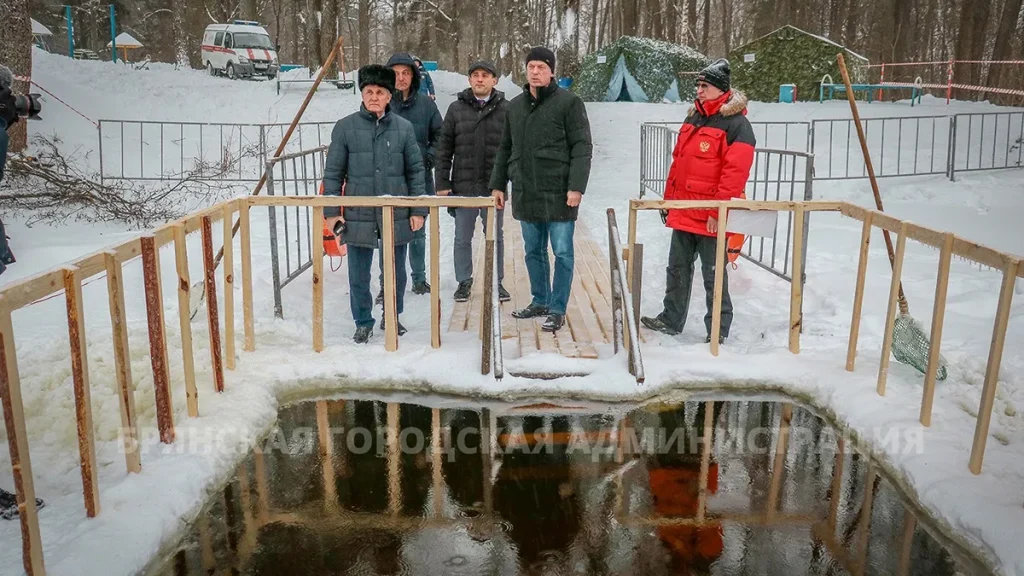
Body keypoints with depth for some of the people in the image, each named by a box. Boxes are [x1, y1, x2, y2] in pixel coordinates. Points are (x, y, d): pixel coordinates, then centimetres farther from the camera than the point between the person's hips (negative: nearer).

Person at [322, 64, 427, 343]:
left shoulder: (404, 127, 3)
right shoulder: (345, 127, 0)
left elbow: (415, 171, 5)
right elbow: (333, 173, 2)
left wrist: (418, 210, 1)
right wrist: (331, 211, -4)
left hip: (396, 214, 1)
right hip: (358, 215, -1)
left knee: (396, 272, 13)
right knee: (358, 275, 7)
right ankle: (363, 322, 25)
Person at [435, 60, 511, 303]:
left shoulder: (506, 109, 1)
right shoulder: (456, 108, 4)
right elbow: (444, 148, 4)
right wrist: (442, 183, -1)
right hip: (463, 186, 1)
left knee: (495, 236, 11)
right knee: (463, 237, 9)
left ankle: (496, 281, 23)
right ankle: (464, 281, 22)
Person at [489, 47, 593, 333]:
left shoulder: (569, 102, -4)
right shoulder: (515, 105, 14)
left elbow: (582, 148, -9)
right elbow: (505, 149, 20)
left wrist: (576, 186, -16)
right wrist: (498, 184, 16)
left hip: (558, 194, -6)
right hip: (525, 193, 6)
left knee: (562, 253, 0)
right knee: (533, 252, 14)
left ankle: (557, 310, 8)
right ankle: (540, 301, 27)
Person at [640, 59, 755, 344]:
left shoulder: (736, 124, -12)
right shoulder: (694, 118, 14)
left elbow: (734, 172, -19)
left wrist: (719, 210, -23)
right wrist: (669, 199, 18)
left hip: (711, 218, -8)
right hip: (683, 212, 8)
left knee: (713, 275, 2)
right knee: (677, 269, 16)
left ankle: (718, 330, 14)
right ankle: (671, 320, 28)